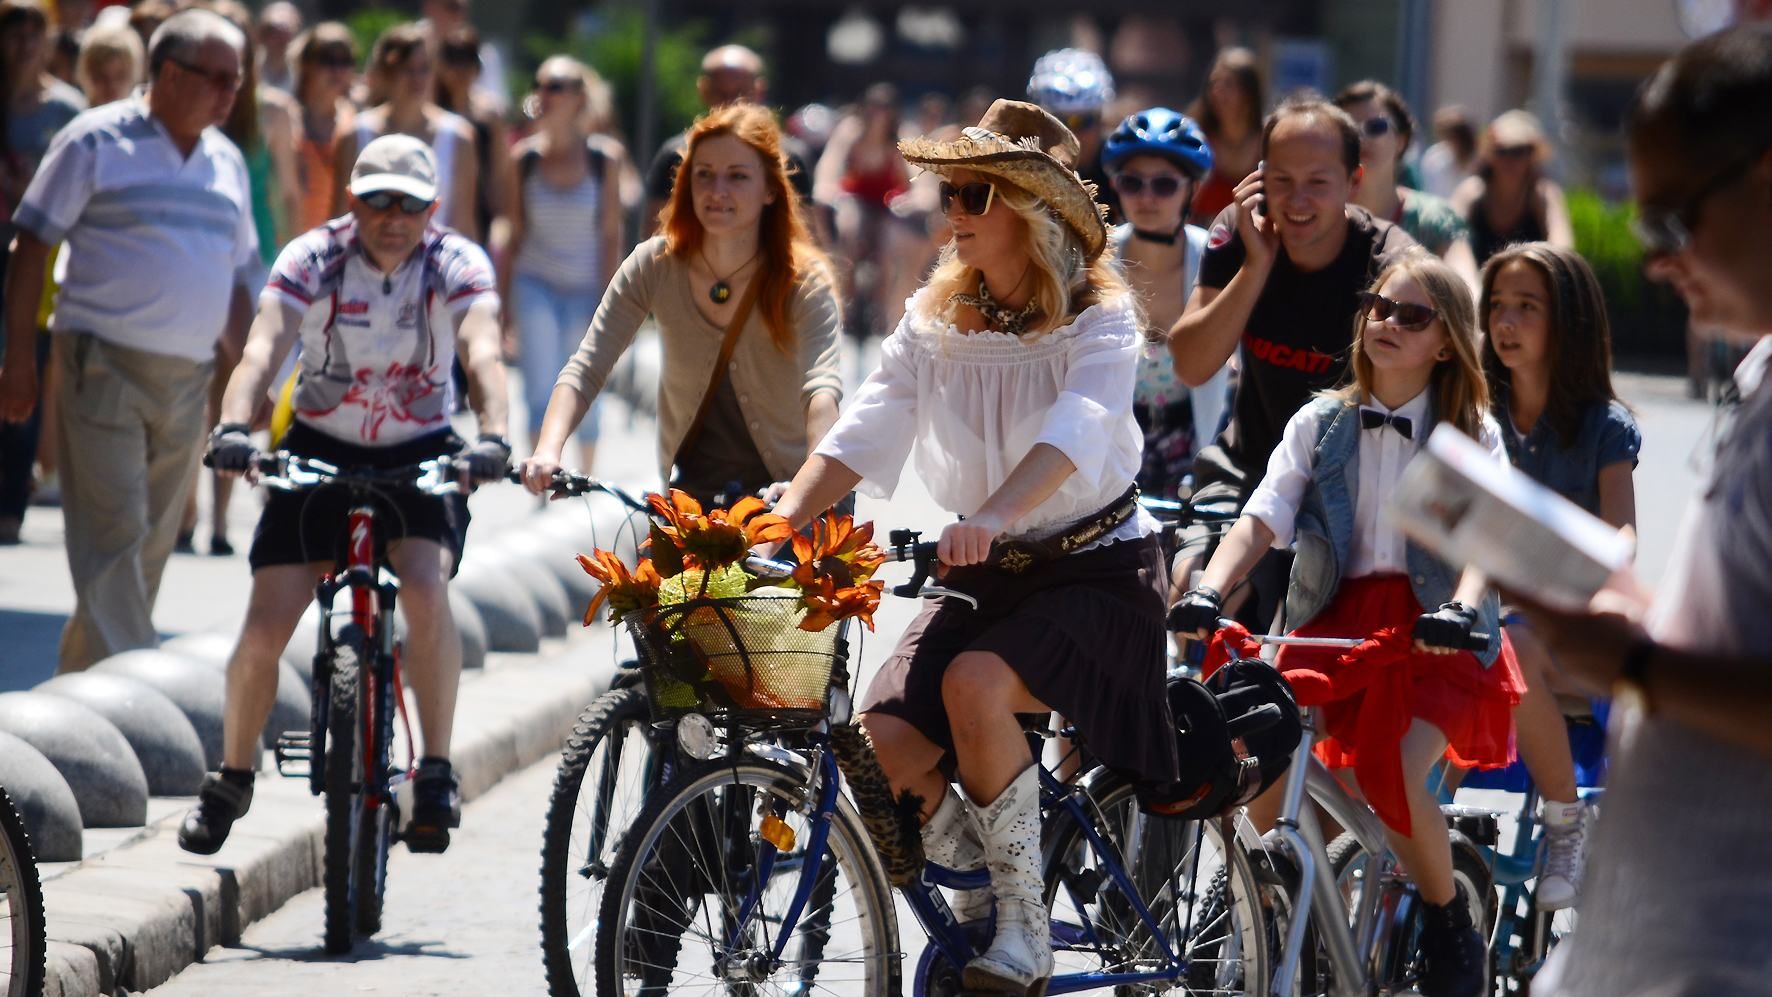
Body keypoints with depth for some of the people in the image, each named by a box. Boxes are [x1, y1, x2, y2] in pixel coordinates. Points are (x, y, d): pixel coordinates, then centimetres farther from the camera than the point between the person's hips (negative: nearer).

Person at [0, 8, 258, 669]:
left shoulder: (226, 162, 15)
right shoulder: (97, 141, -3)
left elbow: (239, 275, 22)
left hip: (187, 382, 6)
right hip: (103, 364, -6)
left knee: (152, 541, 8)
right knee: (113, 532, -12)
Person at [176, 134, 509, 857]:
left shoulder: (458, 264, -14)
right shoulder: (312, 260, -15)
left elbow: (483, 354, -30)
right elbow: (263, 349, -28)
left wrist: (492, 438, -50)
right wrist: (233, 428, -48)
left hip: (422, 455, -1)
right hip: (319, 450, 1)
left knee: (425, 588, -29)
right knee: (265, 627, -9)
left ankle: (436, 773, -17)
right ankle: (231, 778, 15)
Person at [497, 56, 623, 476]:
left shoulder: (604, 159, -4)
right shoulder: (525, 158, 0)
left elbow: (611, 236, -3)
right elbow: (515, 234, 7)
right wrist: (499, 298, 6)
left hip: (587, 288, 0)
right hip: (535, 284, 0)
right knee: (541, 390, -13)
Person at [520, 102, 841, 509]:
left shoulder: (805, 281, -16)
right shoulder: (655, 266, -10)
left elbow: (822, 387, -32)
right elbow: (584, 369, -15)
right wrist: (547, 451, -35)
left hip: (783, 493, -2)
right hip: (689, 491, 2)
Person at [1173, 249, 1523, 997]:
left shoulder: (1470, 435, 6)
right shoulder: (1321, 424, 11)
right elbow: (1260, 520, 1)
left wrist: (1462, 608, -31)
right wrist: (1207, 591, -18)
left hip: (1433, 633, -3)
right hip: (1335, 621, 3)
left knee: (1395, 777, -24)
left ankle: (1451, 927, 1)